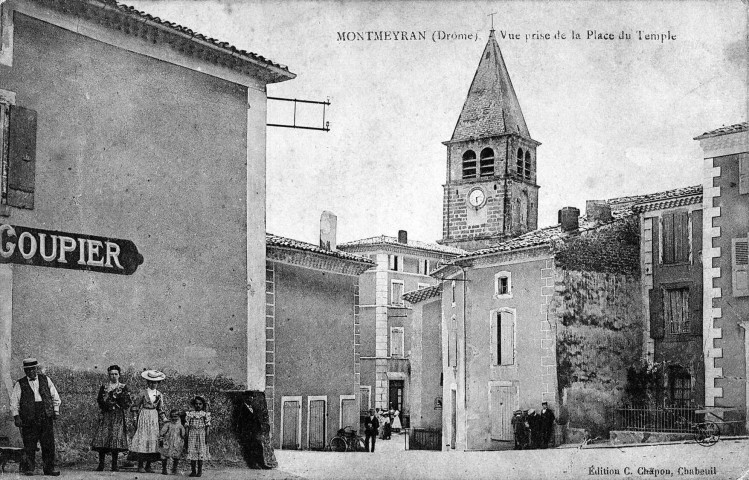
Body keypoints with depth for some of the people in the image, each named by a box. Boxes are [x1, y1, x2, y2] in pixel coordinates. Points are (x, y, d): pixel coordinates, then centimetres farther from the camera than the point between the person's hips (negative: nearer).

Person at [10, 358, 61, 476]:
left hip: (46, 416, 2)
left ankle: (49, 468, 3)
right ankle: (29, 468, 6)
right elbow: (14, 402, 4)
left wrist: (56, 411, 7)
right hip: (28, 417, -1)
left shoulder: (45, 380, 12)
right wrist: (16, 416, -6)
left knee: (49, 444, -2)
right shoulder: (19, 384, 7)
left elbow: (55, 396, 16)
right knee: (29, 445, -2)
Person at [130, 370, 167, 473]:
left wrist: (163, 419, 9)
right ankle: (140, 465, -3)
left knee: (153, 439, 1)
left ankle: (148, 466, 8)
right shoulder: (142, 393, -3)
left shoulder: (159, 395, 9)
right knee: (142, 439, -8)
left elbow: (161, 410, 14)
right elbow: (135, 406, 1)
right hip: (144, 417, -4)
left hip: (154, 418, 4)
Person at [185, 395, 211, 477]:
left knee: (201, 452, -2)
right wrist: (186, 436, 0)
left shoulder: (205, 414, 4)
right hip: (192, 434, 1)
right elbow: (187, 425, 6)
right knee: (192, 452, 0)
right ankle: (193, 471, 7)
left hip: (201, 434, -1)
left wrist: (207, 436, -5)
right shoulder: (190, 414, 6)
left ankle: (200, 471, 5)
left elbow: (207, 426, 2)